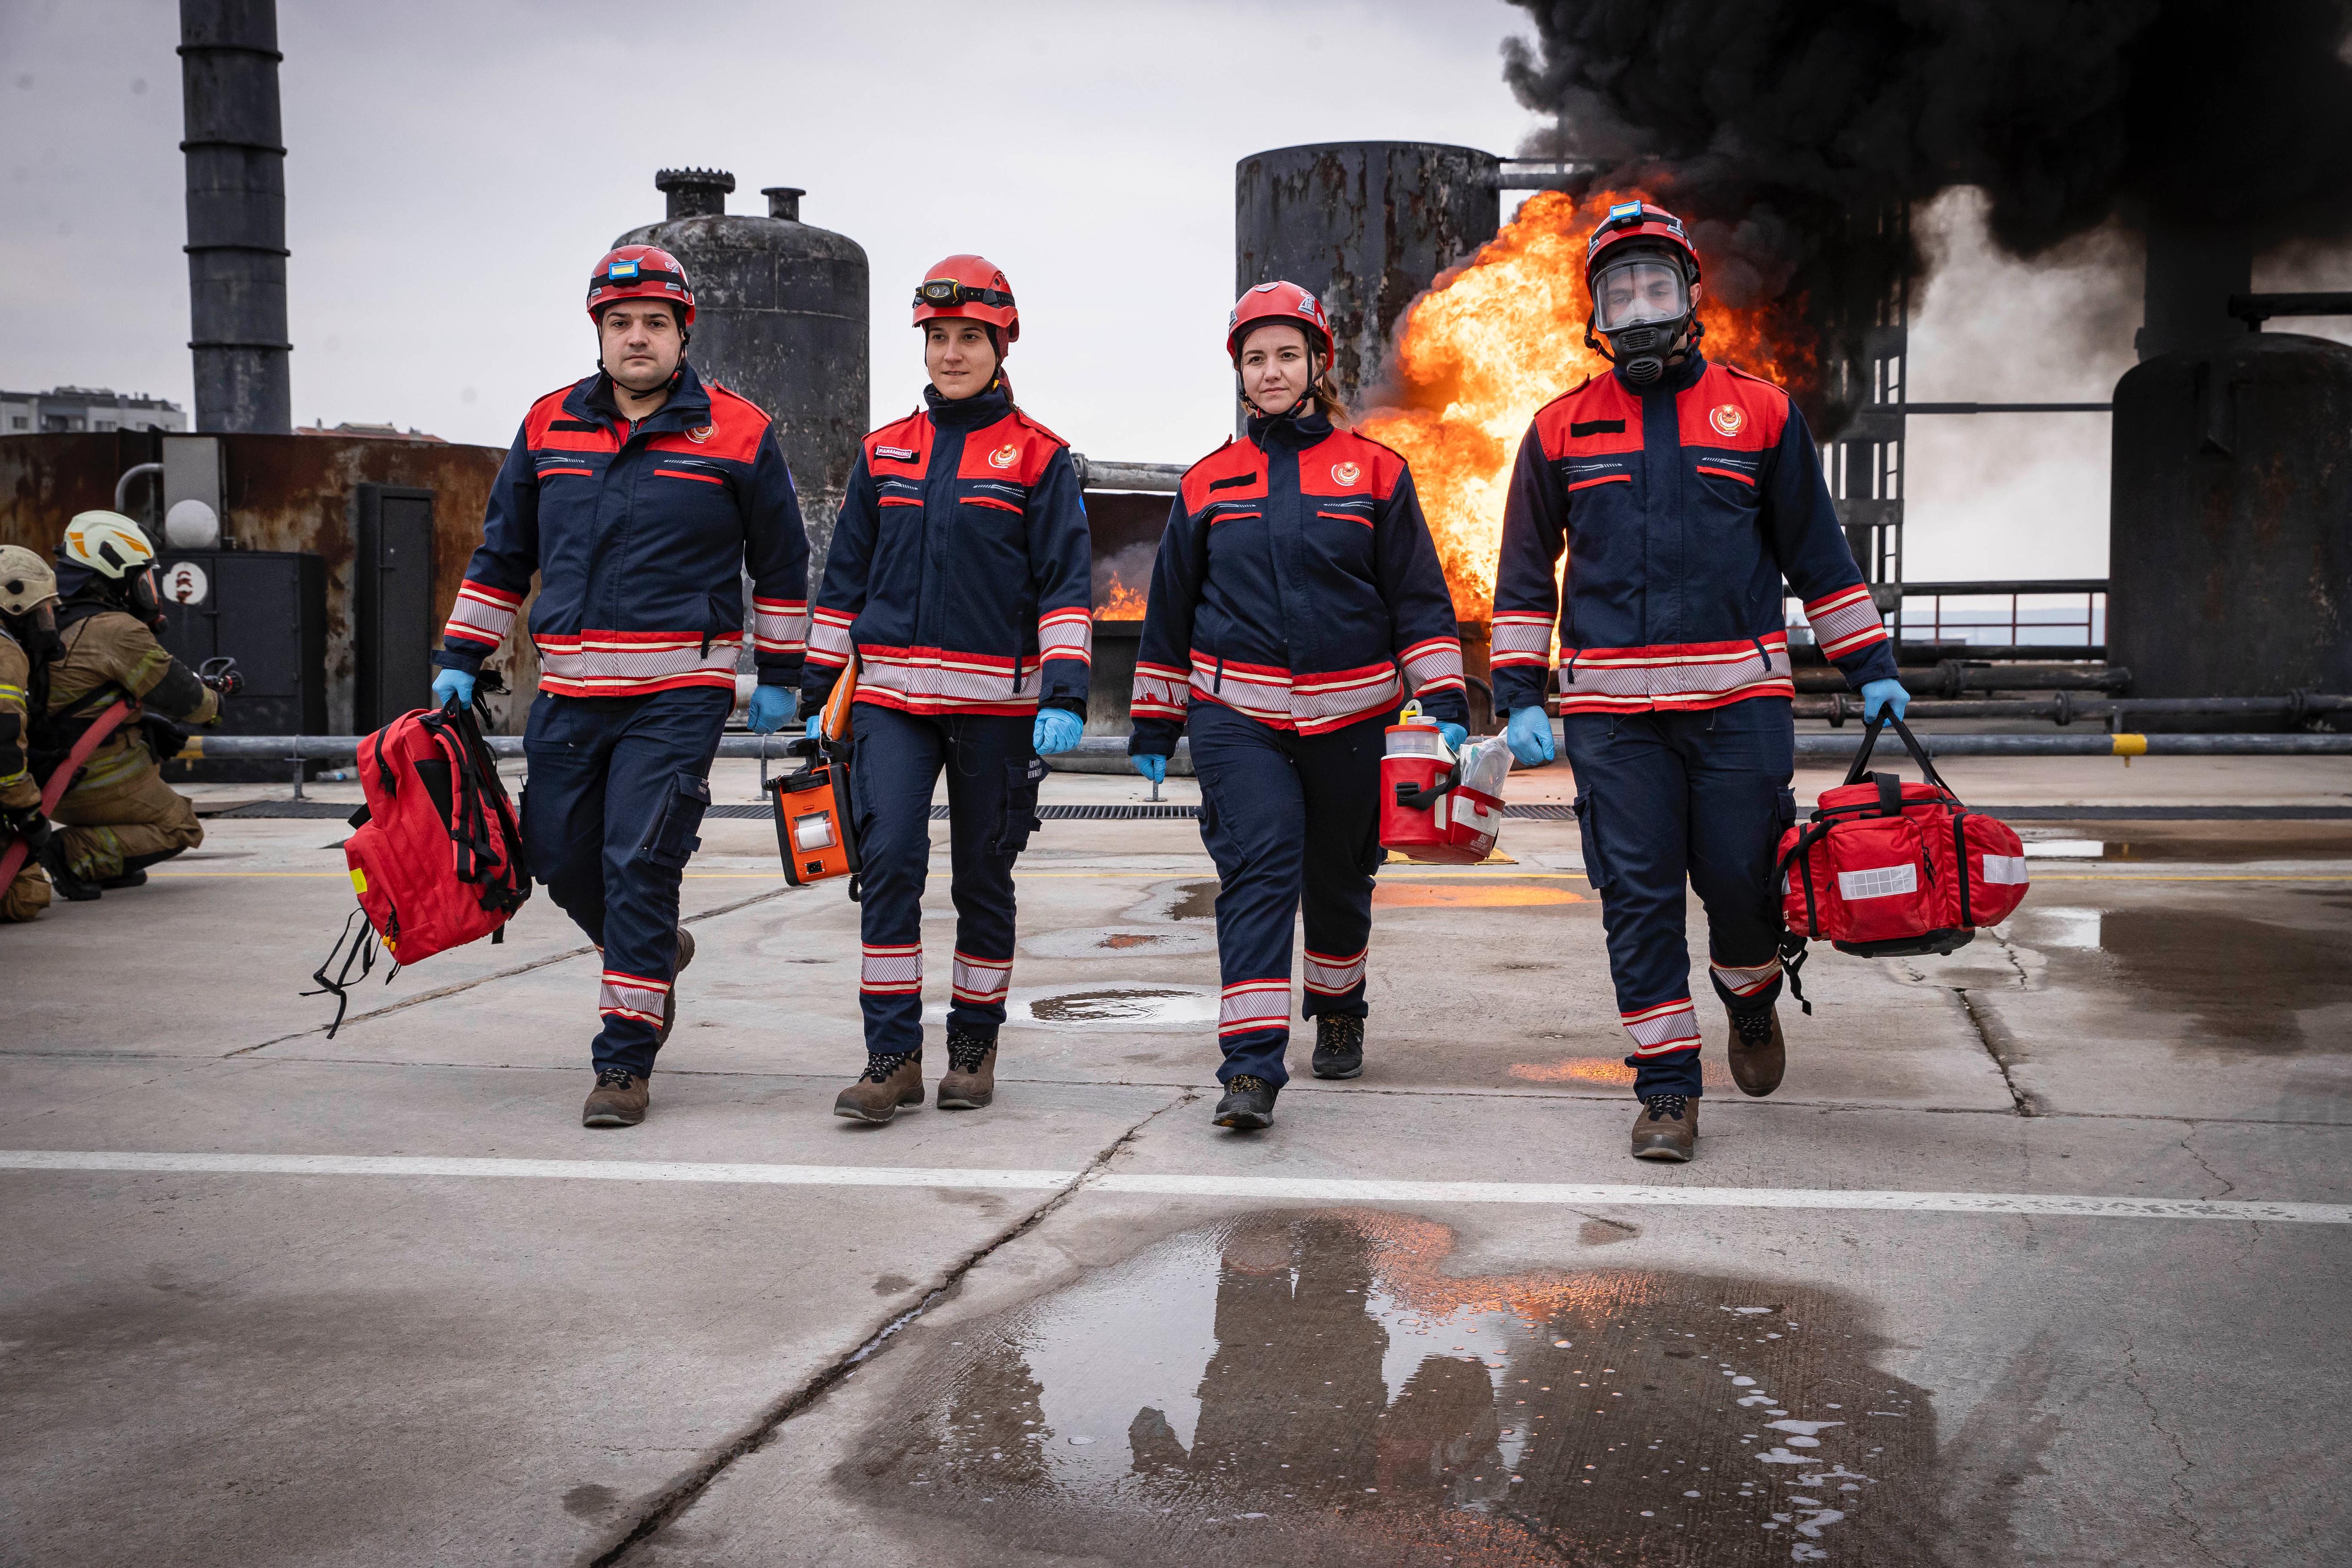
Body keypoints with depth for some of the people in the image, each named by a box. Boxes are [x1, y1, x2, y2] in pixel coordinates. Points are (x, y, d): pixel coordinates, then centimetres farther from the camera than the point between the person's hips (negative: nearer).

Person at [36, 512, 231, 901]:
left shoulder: (52, 626, 11)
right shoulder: (118, 630, -16)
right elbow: (179, 697, -12)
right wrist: (214, 700, 11)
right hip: (104, 784, -8)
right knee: (181, 830, 11)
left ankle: (111, 867, 18)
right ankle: (78, 854, -11)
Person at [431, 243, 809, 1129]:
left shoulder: (738, 433, 0)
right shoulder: (549, 427, 10)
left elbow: (781, 562, 9)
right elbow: (501, 553, 18)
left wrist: (779, 676, 10)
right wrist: (461, 659, 14)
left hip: (681, 695, -4)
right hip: (569, 692, 5)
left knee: (638, 863, -9)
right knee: (558, 856, 9)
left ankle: (625, 1062, -1)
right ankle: (651, 952, 39)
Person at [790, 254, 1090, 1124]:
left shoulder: (1038, 456, 1)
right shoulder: (884, 453, 12)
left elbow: (1067, 585, -3)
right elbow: (844, 579, 15)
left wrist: (1064, 696, -14)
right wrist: (819, 694, 12)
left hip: (995, 703, -2)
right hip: (891, 699, 2)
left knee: (982, 876, 7)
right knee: (889, 858, -11)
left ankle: (975, 1045, 21)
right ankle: (893, 1056, -6)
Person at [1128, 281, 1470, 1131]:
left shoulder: (1374, 472, 4)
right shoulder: (1208, 483, 8)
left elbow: (1419, 598, 4)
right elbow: (1168, 613, 14)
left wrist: (1445, 708, -5)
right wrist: (1152, 732, 13)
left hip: (1349, 717, 0)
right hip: (1237, 717, 0)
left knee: (1337, 878, 13)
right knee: (1256, 870, -15)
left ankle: (1339, 1010, 40)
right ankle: (1251, 1069, -19)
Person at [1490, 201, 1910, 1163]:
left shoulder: (1758, 412, 7)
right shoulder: (1562, 429, 9)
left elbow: (1816, 552, 12)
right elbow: (1525, 575, 13)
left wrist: (1871, 668, 10)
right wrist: (1519, 697, 5)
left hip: (1739, 697, 0)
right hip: (1612, 709, 1)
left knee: (1741, 879, 1)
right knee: (1638, 896, 0)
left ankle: (1751, 999, 34)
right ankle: (1667, 1086, 9)